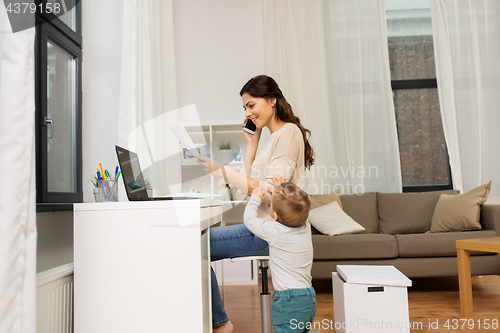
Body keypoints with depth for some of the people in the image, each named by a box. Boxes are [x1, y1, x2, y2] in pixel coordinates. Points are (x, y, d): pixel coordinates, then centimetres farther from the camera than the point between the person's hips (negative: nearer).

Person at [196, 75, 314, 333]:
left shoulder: (288, 132, -12)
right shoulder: (273, 137, 18)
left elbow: (271, 192, -22)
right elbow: (250, 183, 15)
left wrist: (224, 172, -26)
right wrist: (252, 144, 11)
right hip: (263, 226, 10)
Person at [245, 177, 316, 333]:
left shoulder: (275, 232, -17)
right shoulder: (306, 226, 1)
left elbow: (249, 219, -3)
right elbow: (297, 212, 25)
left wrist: (255, 198, 12)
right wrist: (282, 193, 30)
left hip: (289, 300, -8)